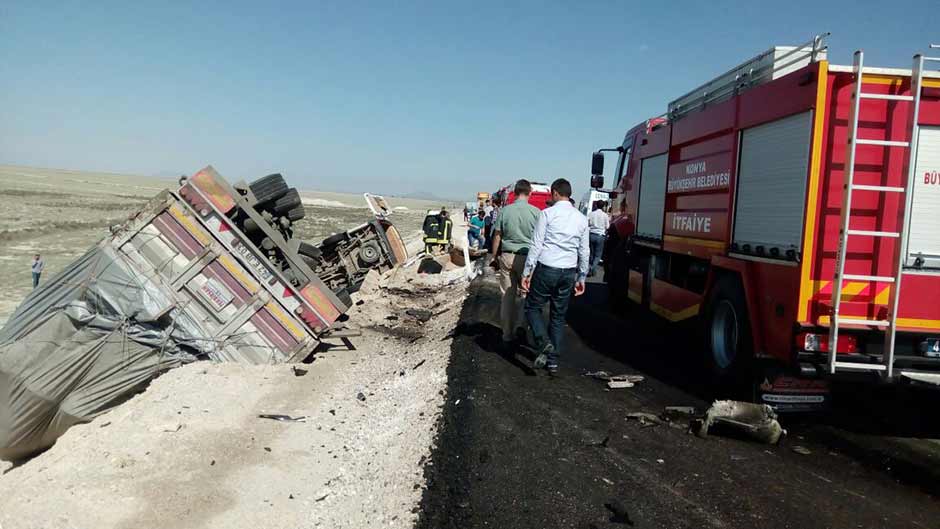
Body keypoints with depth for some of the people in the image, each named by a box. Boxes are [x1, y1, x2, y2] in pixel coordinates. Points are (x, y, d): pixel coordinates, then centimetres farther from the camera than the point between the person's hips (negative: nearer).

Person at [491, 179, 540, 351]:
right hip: (527, 258, -2)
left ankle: (507, 337, 12)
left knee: (507, 297, 7)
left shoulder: (504, 211, 0)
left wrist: (495, 258, 12)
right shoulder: (535, 212, -5)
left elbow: (497, 237, 3)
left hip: (506, 257, 2)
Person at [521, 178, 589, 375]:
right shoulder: (581, 218, 8)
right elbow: (585, 251, 11)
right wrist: (581, 278, 19)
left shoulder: (547, 214, -7)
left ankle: (544, 343, -11)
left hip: (546, 269, -4)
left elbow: (536, 245, -9)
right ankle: (553, 361, 15)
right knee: (558, 316, 13)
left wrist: (526, 273, -4)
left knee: (532, 307, 12)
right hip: (569, 272, 5)